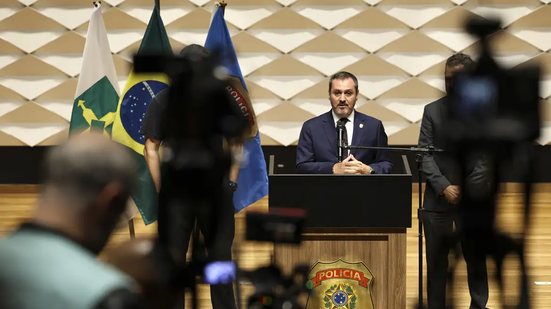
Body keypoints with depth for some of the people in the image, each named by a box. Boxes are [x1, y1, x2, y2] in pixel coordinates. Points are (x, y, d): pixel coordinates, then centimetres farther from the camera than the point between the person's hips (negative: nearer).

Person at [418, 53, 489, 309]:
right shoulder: (432, 111, 6)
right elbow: (425, 155, 0)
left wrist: (468, 190, -12)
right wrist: (444, 187, -13)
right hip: (438, 199, 1)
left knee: (476, 259, 6)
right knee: (436, 262, 3)